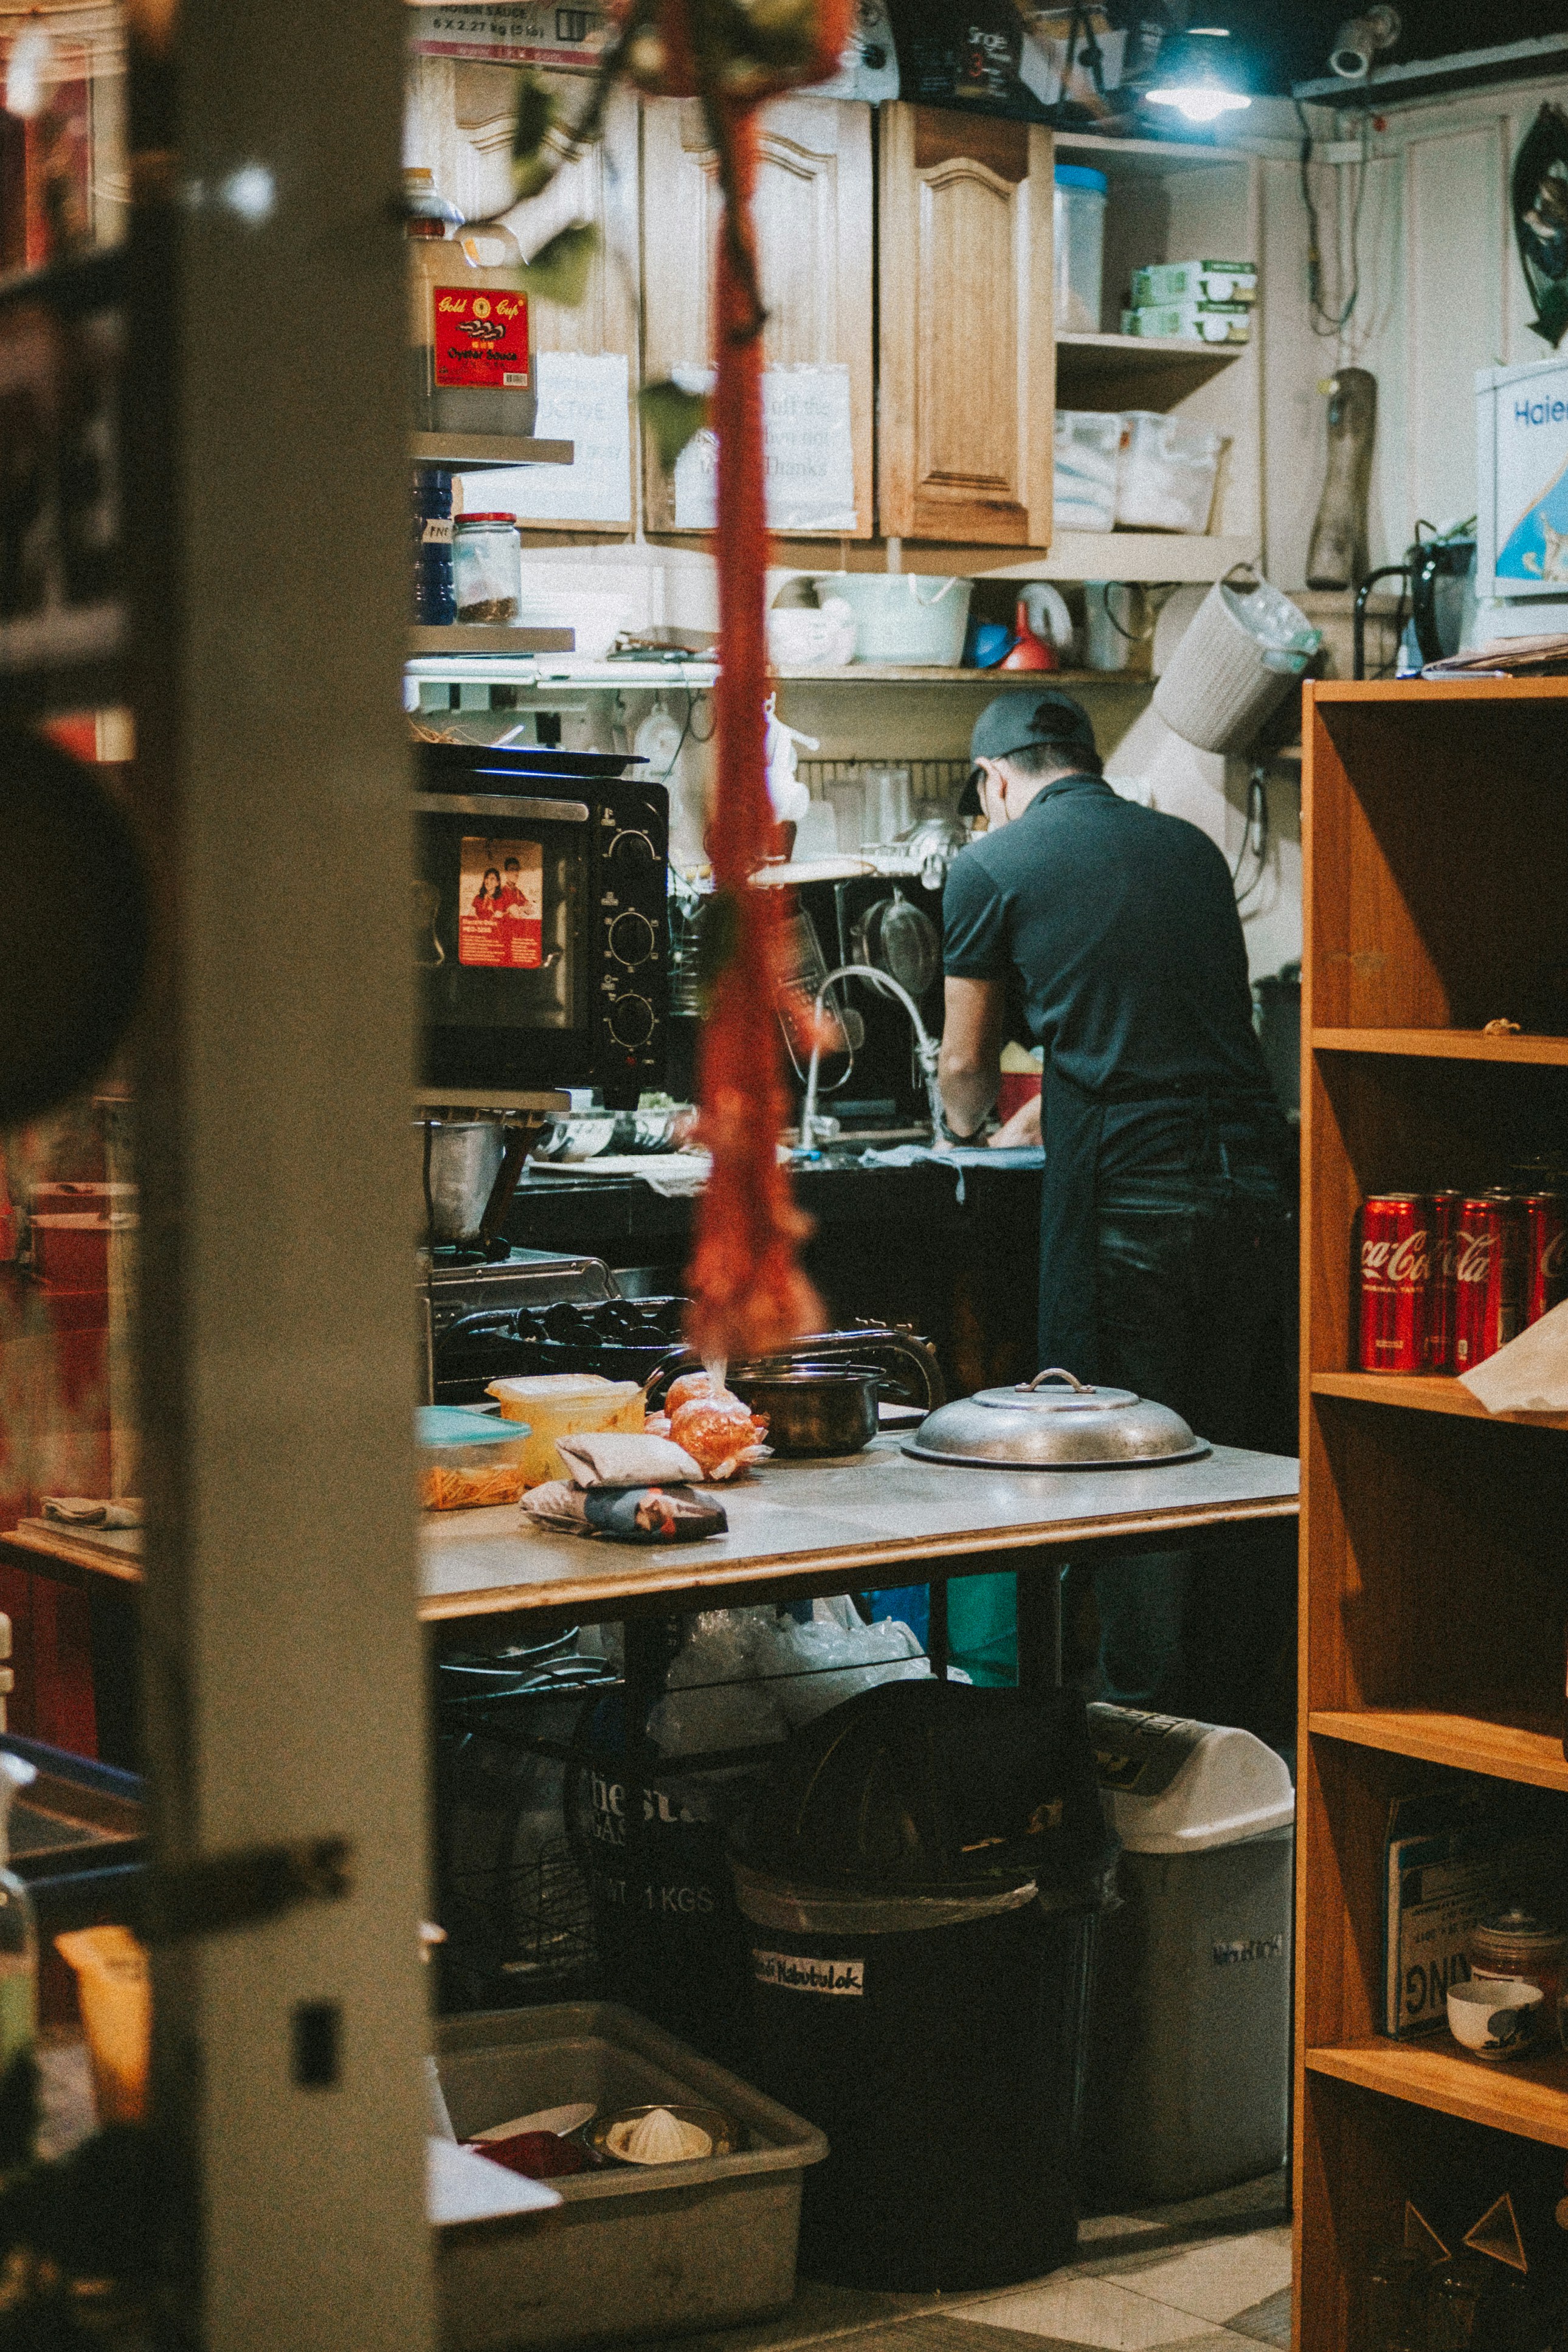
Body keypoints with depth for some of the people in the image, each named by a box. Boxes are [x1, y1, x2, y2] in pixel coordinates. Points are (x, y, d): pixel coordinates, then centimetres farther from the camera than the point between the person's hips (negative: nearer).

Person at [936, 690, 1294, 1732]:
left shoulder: (993, 865, 3)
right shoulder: (1192, 847, 17)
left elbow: (966, 1067, 11)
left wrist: (969, 1125, 35)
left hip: (1129, 1192, -5)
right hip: (1252, 1174, 5)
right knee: (1229, 1450, 12)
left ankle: (1141, 1711, 6)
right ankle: (1225, 1696, 19)